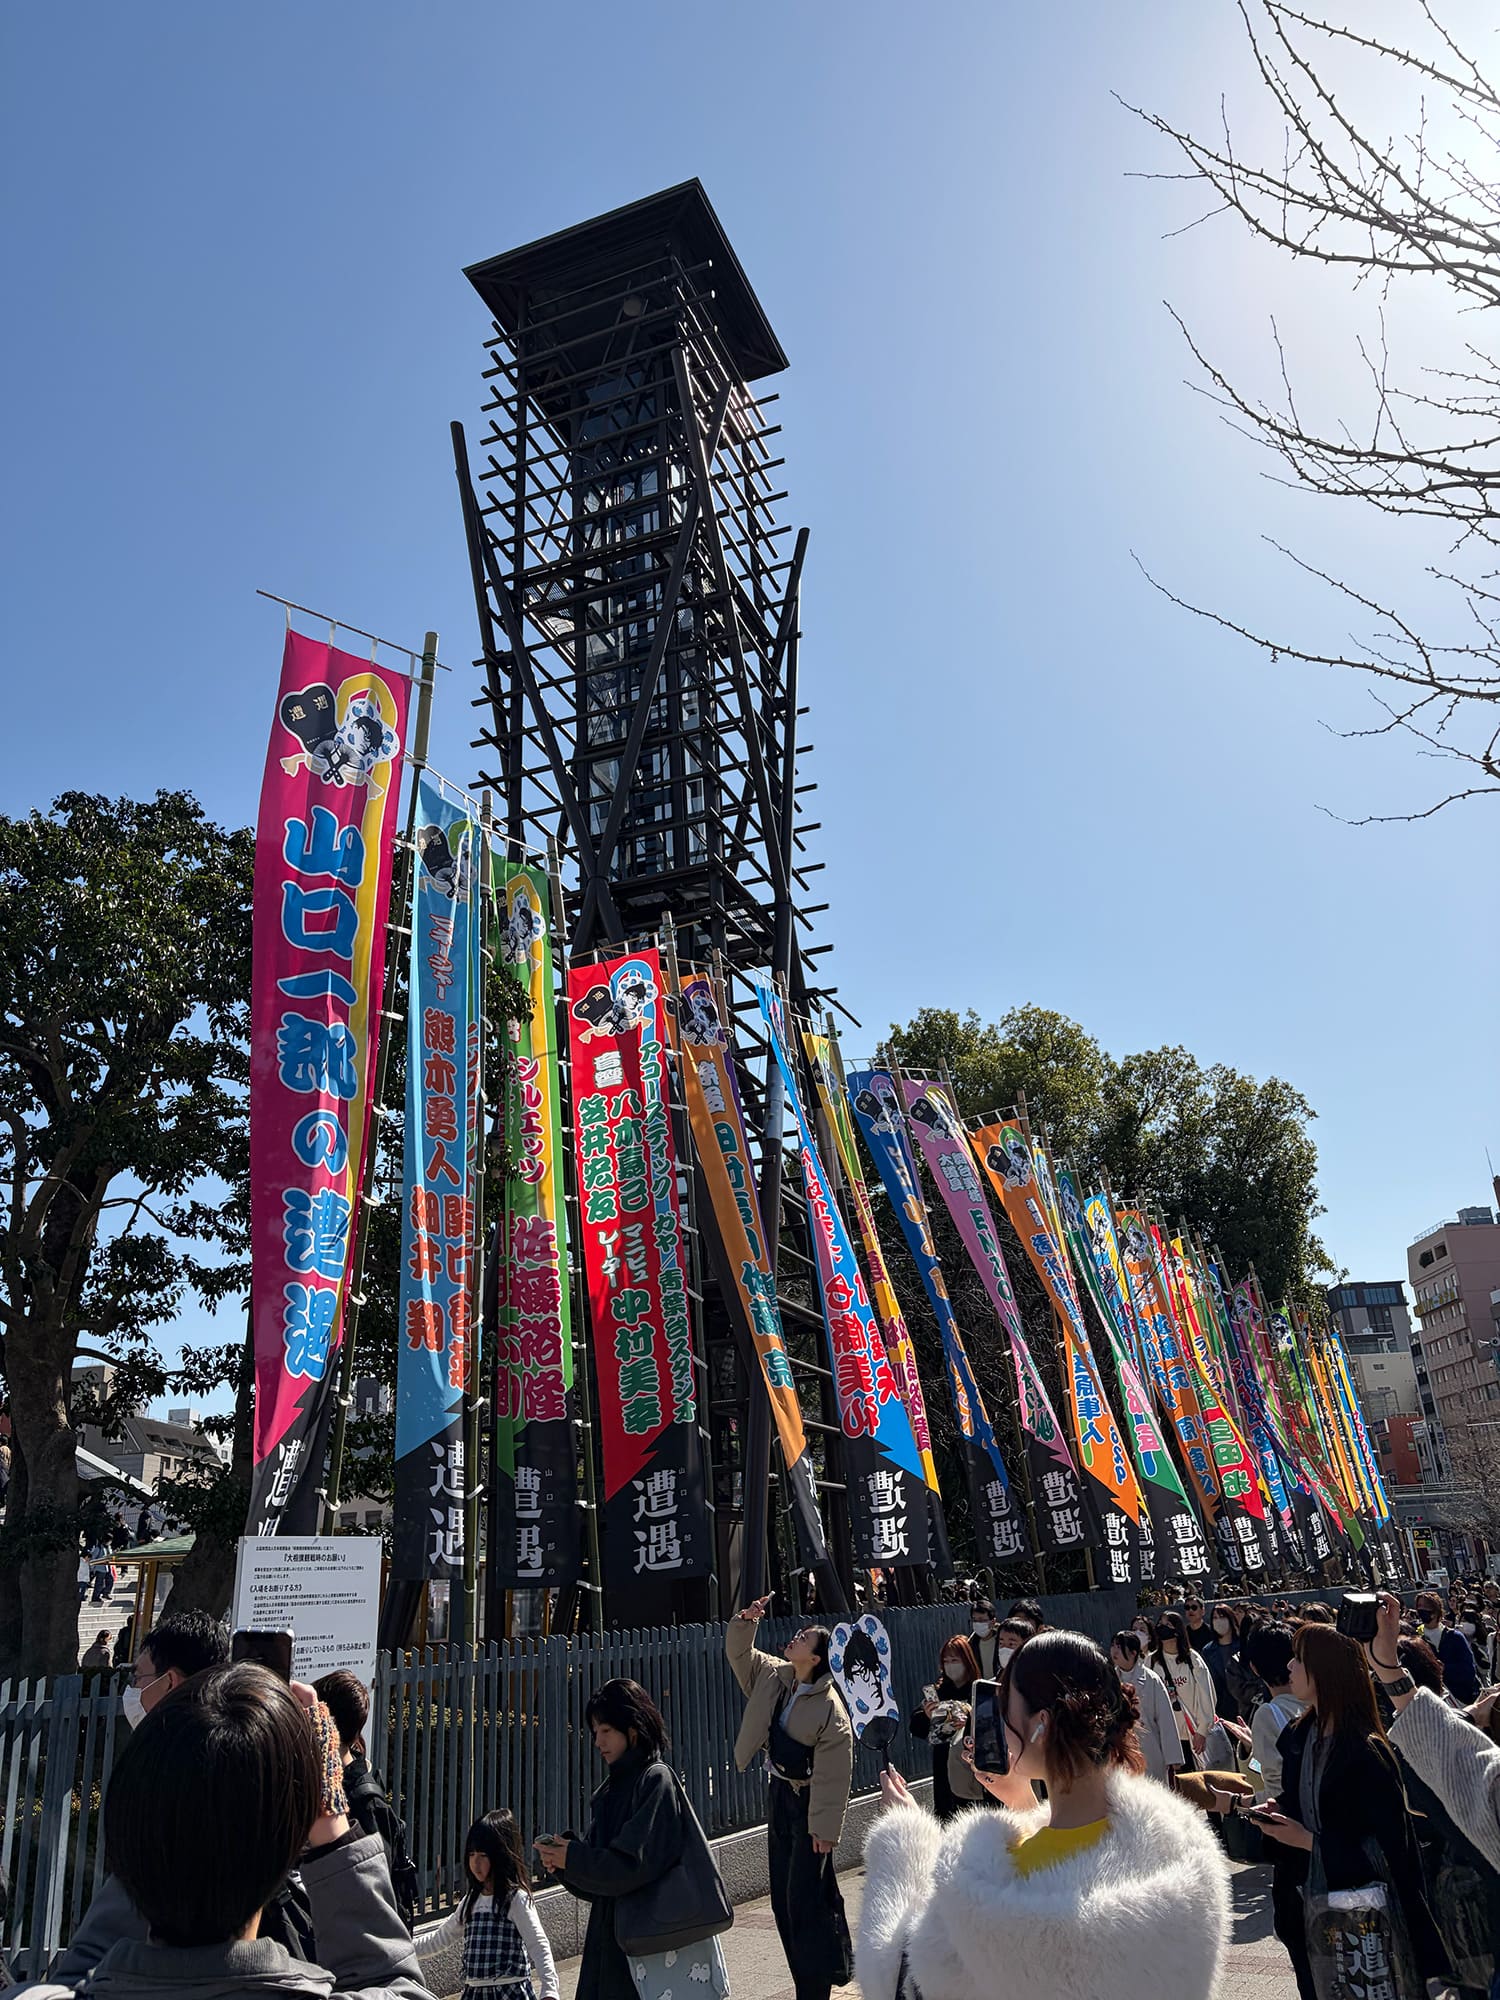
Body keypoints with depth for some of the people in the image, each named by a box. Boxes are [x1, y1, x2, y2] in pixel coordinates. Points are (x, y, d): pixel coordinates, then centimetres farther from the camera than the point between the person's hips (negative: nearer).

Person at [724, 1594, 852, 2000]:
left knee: (805, 1899, -6)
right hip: (780, 1794, 8)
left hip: (808, 1802, -8)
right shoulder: (775, 1676, -3)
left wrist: (825, 1827, -18)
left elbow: (834, 1775, -20)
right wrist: (745, 1623, -12)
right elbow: (740, 1654, 7)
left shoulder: (830, 1708, -23)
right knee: (783, 1898, 14)